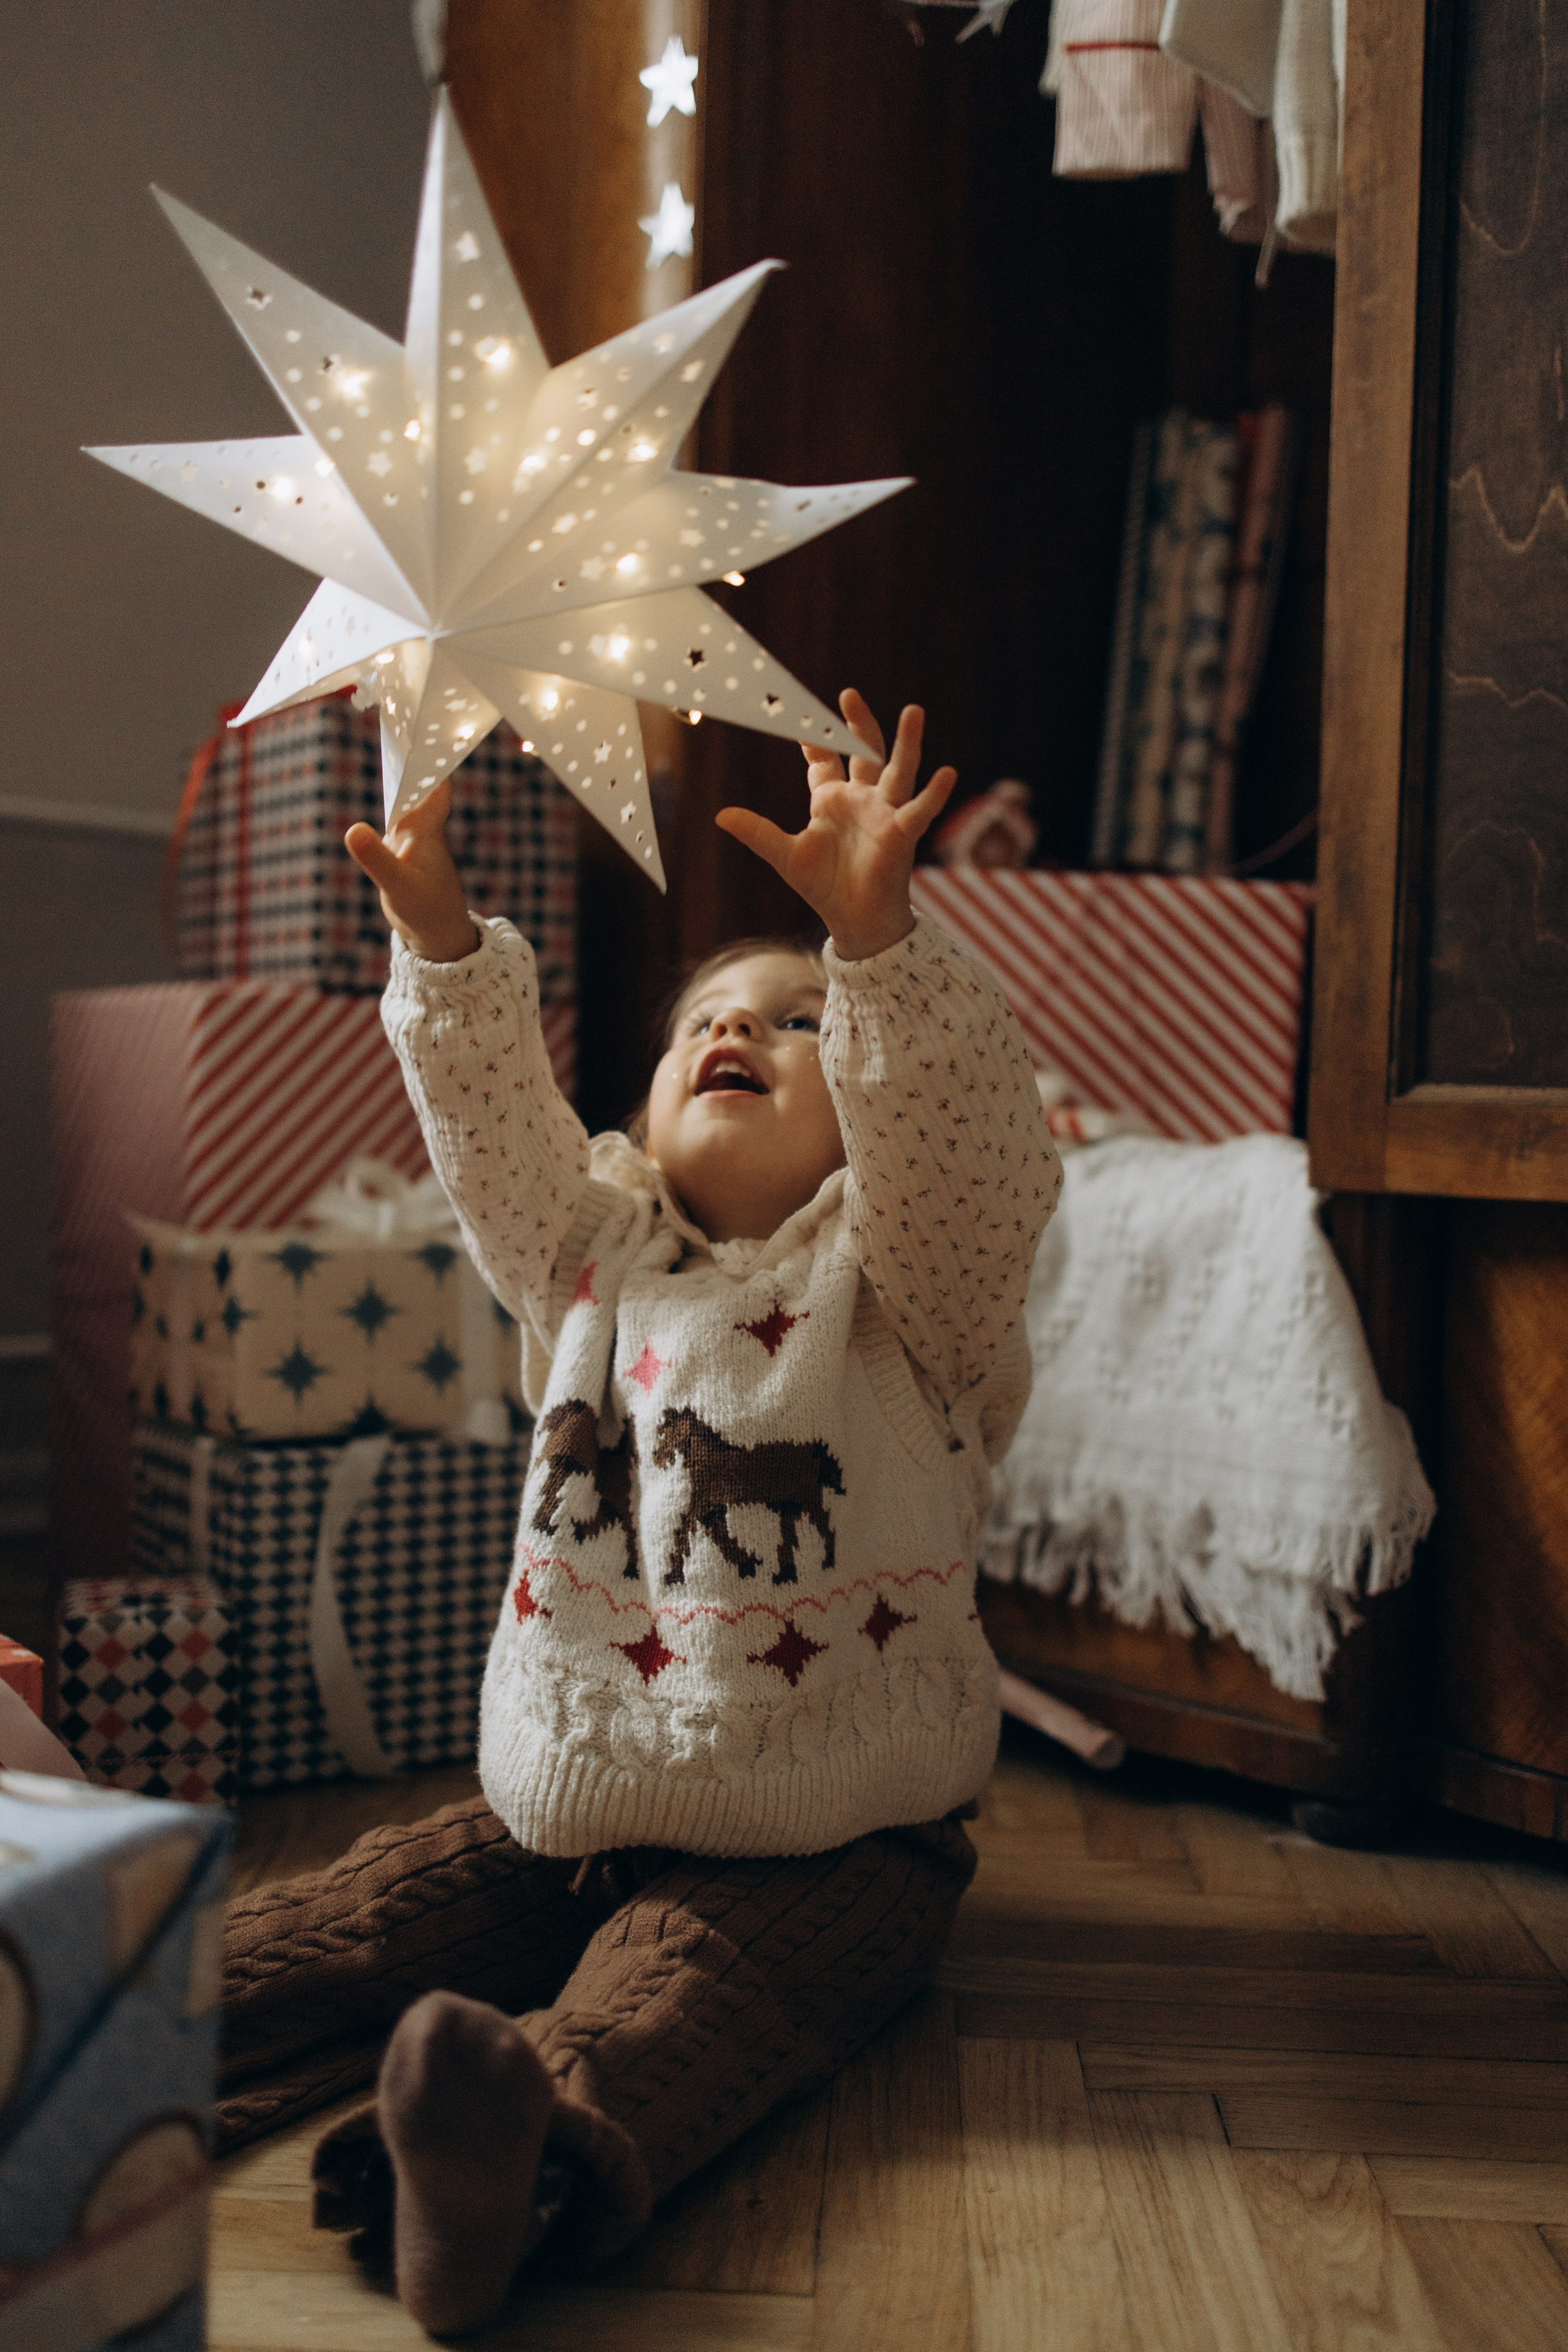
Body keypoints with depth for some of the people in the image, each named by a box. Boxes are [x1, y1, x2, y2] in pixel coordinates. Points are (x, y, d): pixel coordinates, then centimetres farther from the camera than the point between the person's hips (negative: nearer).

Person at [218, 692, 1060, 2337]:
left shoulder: (899, 1280, -2)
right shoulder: (594, 1255, 13)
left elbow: (963, 1138, -22)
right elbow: (487, 1122, 0)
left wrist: (874, 936, -36)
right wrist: (436, 940, -15)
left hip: (818, 1844, -6)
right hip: (557, 1806, 6)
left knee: (669, 2006, -33)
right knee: (338, 1931, -12)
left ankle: (539, 2151, -60)